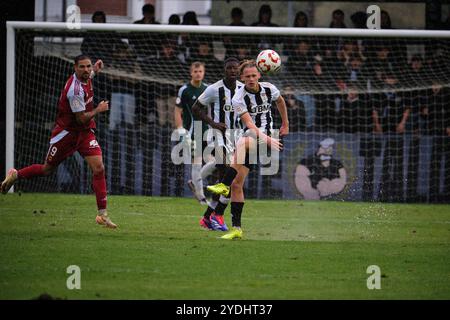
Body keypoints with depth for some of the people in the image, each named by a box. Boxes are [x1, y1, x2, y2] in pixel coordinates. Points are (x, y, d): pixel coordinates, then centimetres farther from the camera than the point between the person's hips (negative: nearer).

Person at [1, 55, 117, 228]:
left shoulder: (86, 77, -1)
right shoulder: (75, 89, -28)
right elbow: (81, 119, -25)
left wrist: (95, 68, 15)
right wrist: (98, 109, -14)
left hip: (85, 132, 7)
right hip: (66, 132, -7)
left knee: (98, 167, -11)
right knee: (47, 170, 8)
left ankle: (102, 214, -9)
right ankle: (15, 175, 36)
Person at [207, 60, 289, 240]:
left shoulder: (269, 89, 1)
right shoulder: (239, 98, -8)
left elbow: (280, 101, 26)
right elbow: (249, 124, -17)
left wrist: (285, 124, 31)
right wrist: (267, 140, -30)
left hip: (266, 136, -1)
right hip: (250, 137, 1)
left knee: (242, 142, -38)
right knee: (237, 184, -7)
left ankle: (224, 184, -43)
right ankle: (236, 229, 0)